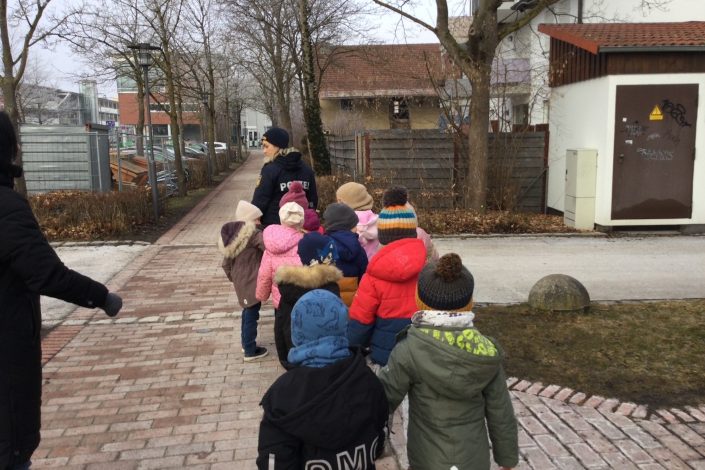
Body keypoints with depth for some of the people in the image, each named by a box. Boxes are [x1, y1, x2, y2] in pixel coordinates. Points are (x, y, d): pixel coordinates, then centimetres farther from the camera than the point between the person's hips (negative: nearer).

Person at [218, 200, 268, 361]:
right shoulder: (253, 233, -17)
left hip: (240, 281, 9)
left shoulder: (231, 235, 9)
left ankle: (246, 343, 36)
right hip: (251, 282, -8)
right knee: (252, 314, 1)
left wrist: (232, 277, 26)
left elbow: (226, 263, 15)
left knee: (248, 311, 23)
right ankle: (250, 351, 9)